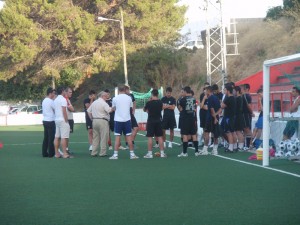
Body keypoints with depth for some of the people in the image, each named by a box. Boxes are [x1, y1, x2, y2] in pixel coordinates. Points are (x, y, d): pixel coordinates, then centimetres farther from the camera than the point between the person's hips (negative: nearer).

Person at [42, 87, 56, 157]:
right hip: (50, 121, -9)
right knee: (51, 138, -3)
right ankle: (51, 153, 0)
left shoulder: (44, 101, 13)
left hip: (45, 121, 9)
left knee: (46, 138, 11)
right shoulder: (51, 101, -14)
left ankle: (44, 153, 13)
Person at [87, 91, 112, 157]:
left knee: (95, 137, 11)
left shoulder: (94, 102, 15)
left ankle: (93, 152, 10)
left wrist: (92, 119, 21)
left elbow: (88, 111, 18)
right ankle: (102, 153, -2)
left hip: (95, 121, 8)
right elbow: (109, 110, -20)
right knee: (103, 138, -2)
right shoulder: (103, 103, -9)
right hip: (103, 121, -7)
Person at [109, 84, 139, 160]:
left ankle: (115, 155, -1)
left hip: (118, 120, -1)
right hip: (127, 119, 1)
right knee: (129, 137, 5)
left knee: (117, 138, 0)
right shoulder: (129, 98, 0)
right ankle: (132, 154, 6)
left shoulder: (115, 99, -5)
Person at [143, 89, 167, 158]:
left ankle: (150, 153, -2)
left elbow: (144, 110, 5)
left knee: (150, 137, 0)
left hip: (151, 121, -4)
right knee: (160, 137, 8)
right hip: (158, 121, 4)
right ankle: (162, 153, 8)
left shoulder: (149, 103, -12)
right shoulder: (160, 102, -1)